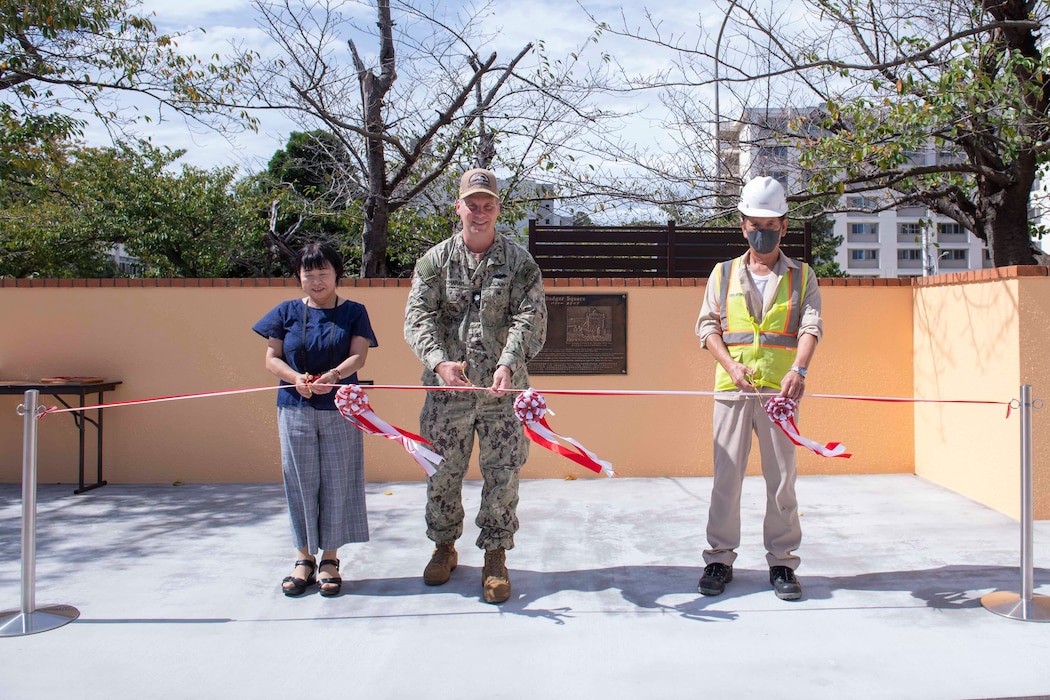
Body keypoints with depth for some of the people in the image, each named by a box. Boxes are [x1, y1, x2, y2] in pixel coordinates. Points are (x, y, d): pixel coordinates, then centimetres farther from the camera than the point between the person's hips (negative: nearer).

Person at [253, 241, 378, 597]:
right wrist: (296, 378, -16)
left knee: (337, 482, 3)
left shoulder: (353, 312, 3)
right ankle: (304, 558, 18)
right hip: (294, 409, 1)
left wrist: (334, 375, -29)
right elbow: (272, 358, 4)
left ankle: (329, 559, 15)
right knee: (300, 482, 5)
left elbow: (359, 355, -9)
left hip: (340, 409, -1)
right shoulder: (287, 312, 6)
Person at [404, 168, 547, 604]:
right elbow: (418, 317, -3)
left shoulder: (519, 261, 4)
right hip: (447, 389, 1)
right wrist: (440, 361, -22)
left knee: (502, 475, 3)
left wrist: (508, 363, -24)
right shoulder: (435, 260, 6)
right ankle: (444, 547, 30)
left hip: (503, 390, -1)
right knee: (443, 473, 10)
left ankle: (495, 556, 18)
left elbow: (530, 318, -6)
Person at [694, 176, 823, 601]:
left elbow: (811, 326, -3)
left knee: (781, 477, 3)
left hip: (779, 390, 0)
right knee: (726, 474, 1)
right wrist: (731, 364, -10)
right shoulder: (724, 274, 13)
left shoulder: (801, 276, 11)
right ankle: (720, 558, 12)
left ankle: (781, 562, 14)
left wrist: (799, 370, -22)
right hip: (731, 388, 1)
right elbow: (707, 325, 8)